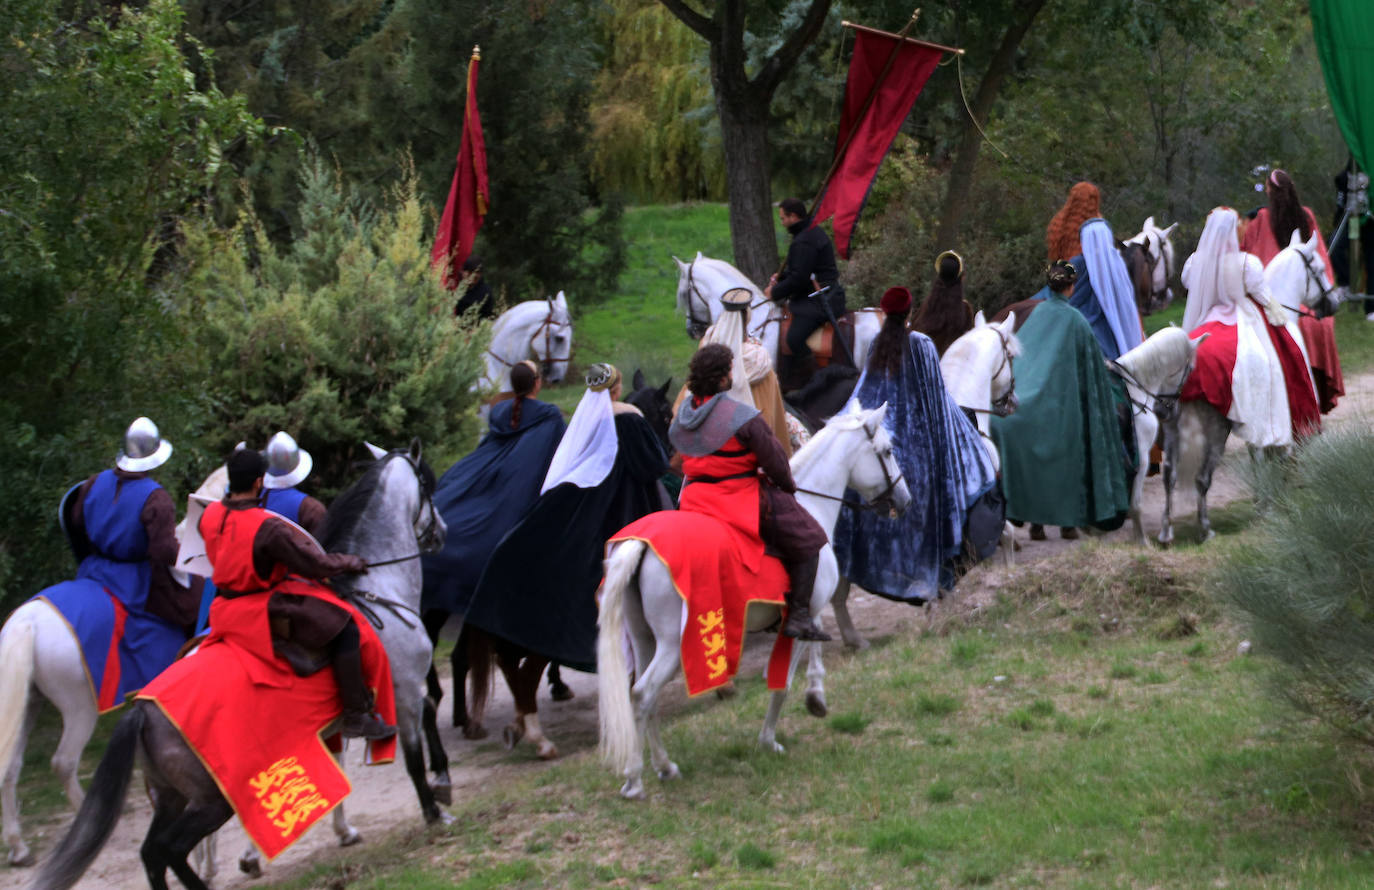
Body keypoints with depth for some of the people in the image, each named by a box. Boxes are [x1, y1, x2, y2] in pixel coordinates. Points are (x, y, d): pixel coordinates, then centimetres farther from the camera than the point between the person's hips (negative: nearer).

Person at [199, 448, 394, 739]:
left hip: (228, 611, 9)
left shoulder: (208, 515, -3)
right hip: (267, 614, -9)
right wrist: (352, 563, -2)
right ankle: (356, 716, -5)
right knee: (345, 629, -7)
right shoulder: (268, 527, -26)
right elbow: (315, 565, -18)